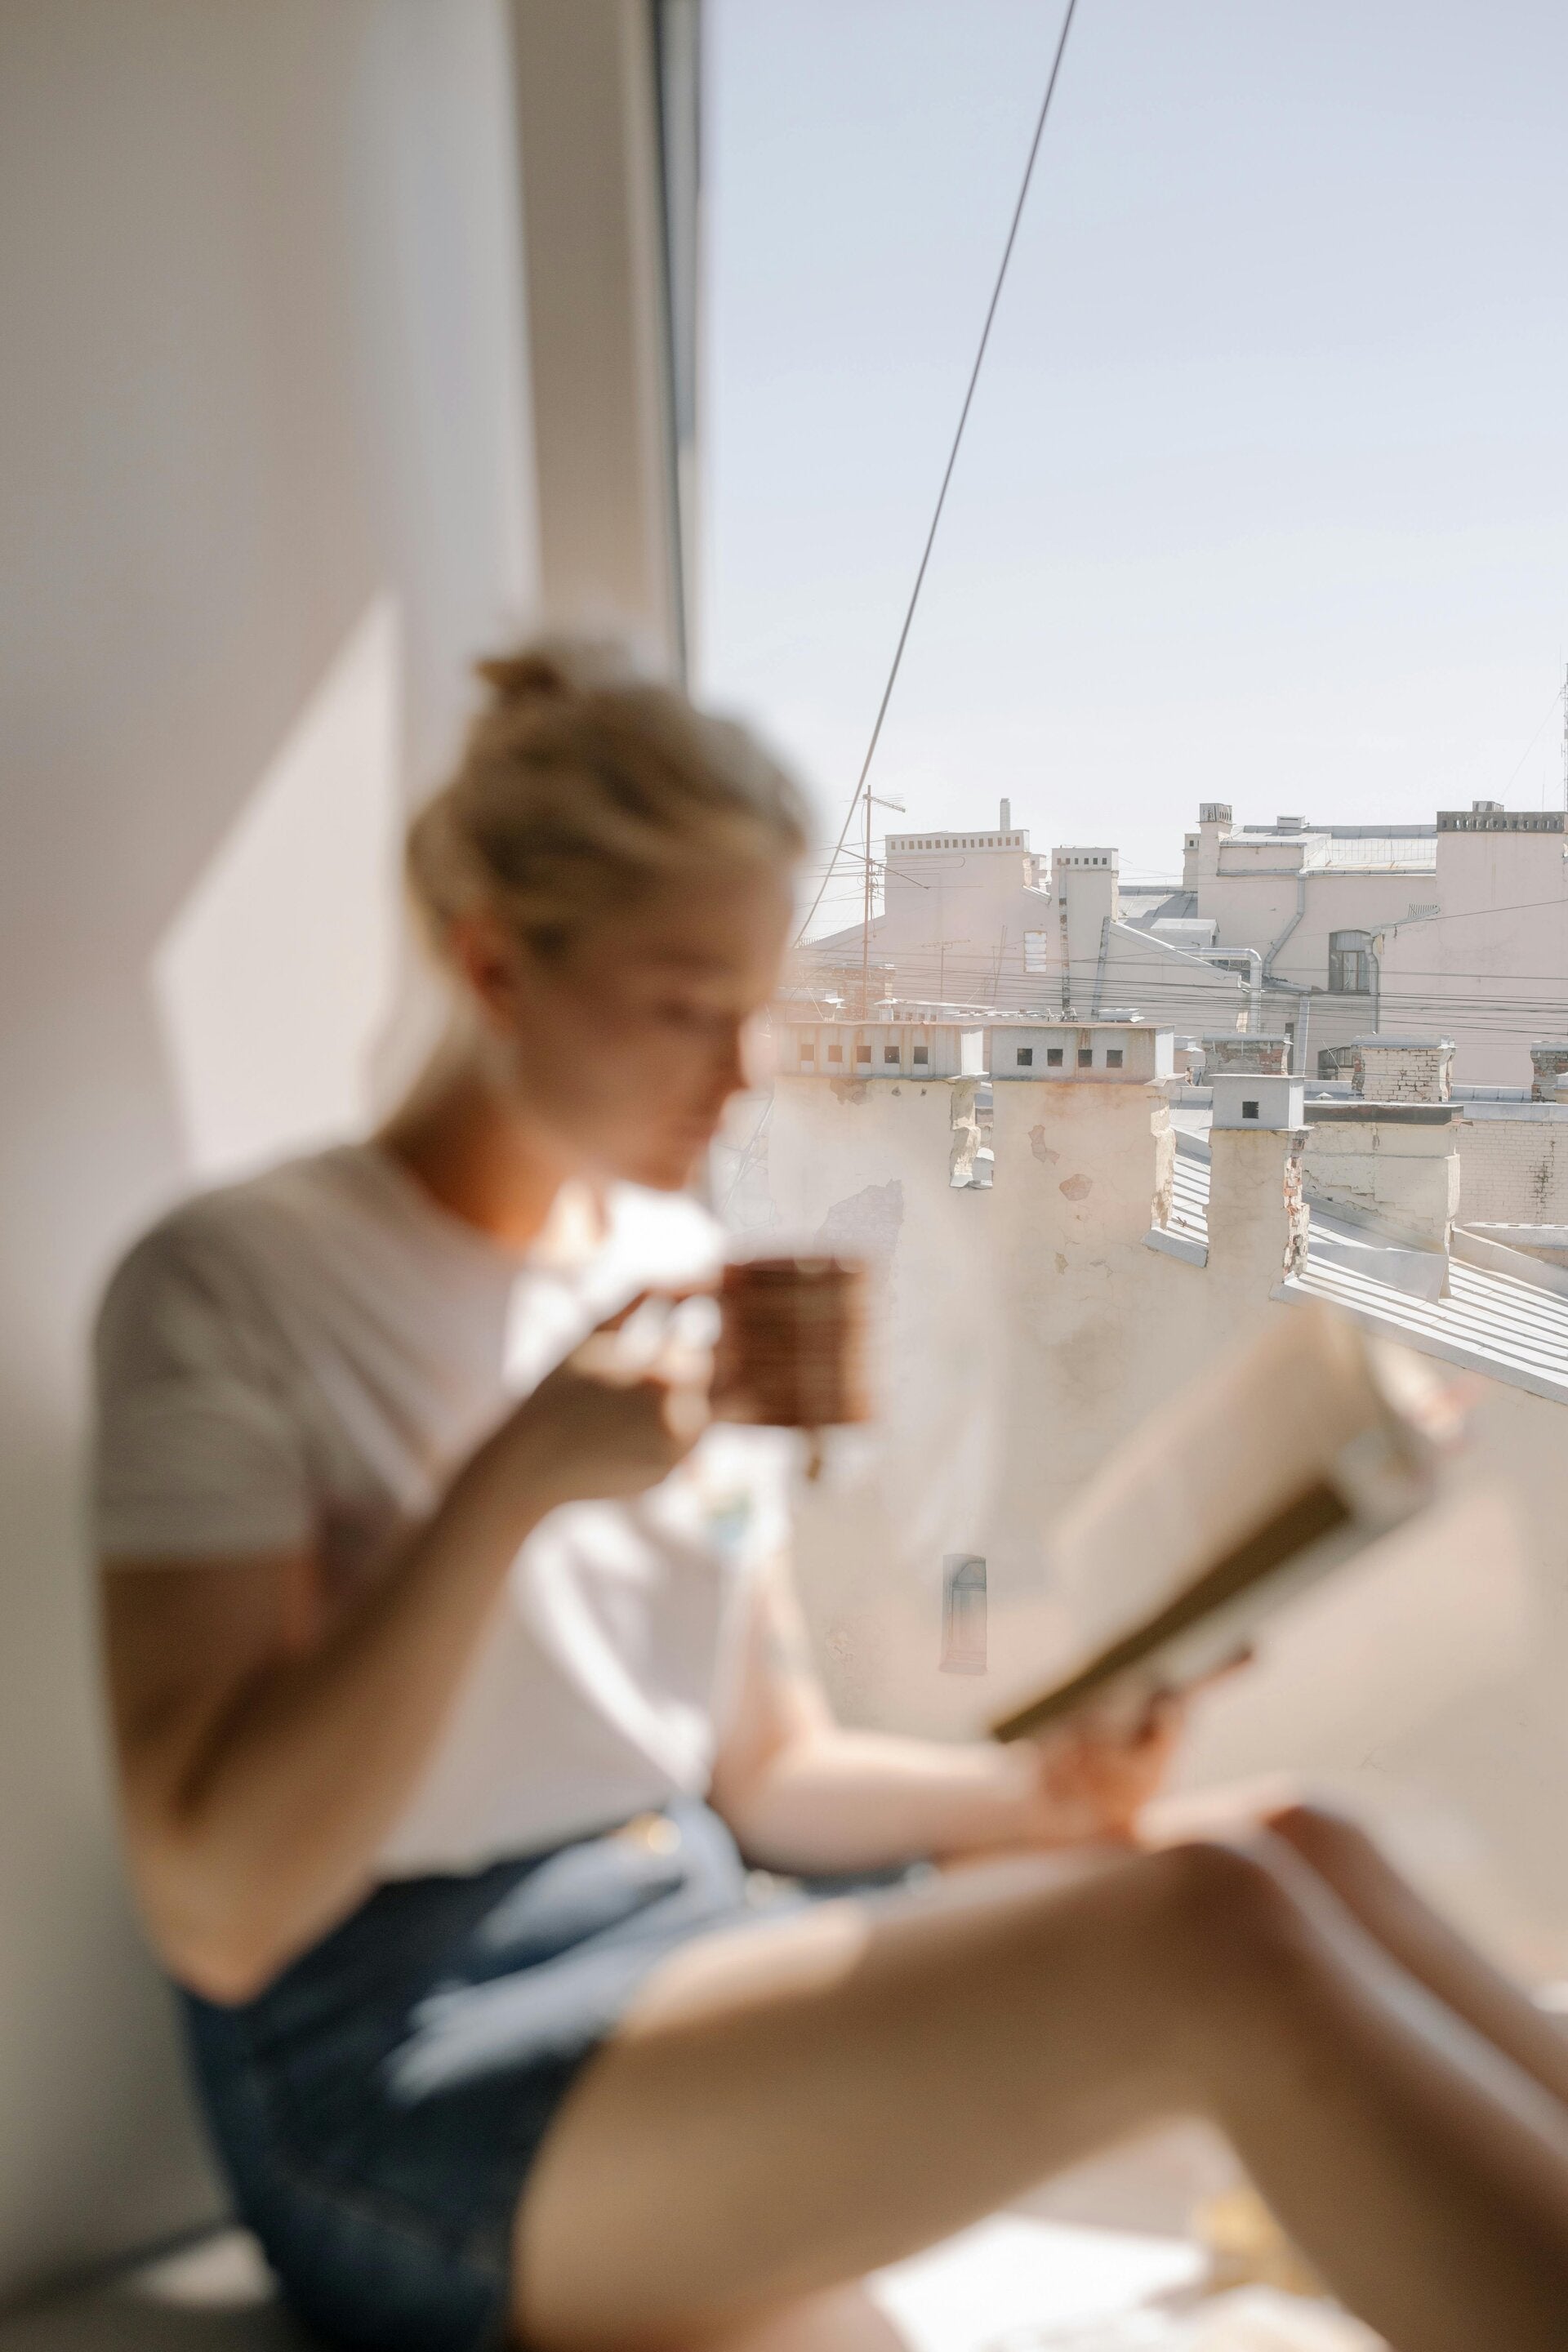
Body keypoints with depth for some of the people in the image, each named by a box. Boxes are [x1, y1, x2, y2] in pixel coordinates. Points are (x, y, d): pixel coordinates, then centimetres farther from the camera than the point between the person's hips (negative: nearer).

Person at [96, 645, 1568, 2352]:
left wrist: (1025, 1790, -9)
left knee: (1303, 1854, -18)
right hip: (394, 2069, -6)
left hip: (695, 1939, 6)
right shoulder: (233, 1284, -10)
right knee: (1219, 1945, -26)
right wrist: (515, 1482, -24)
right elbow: (213, 1912, -15)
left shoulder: (683, 1273, 9)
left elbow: (766, 1769, 11)